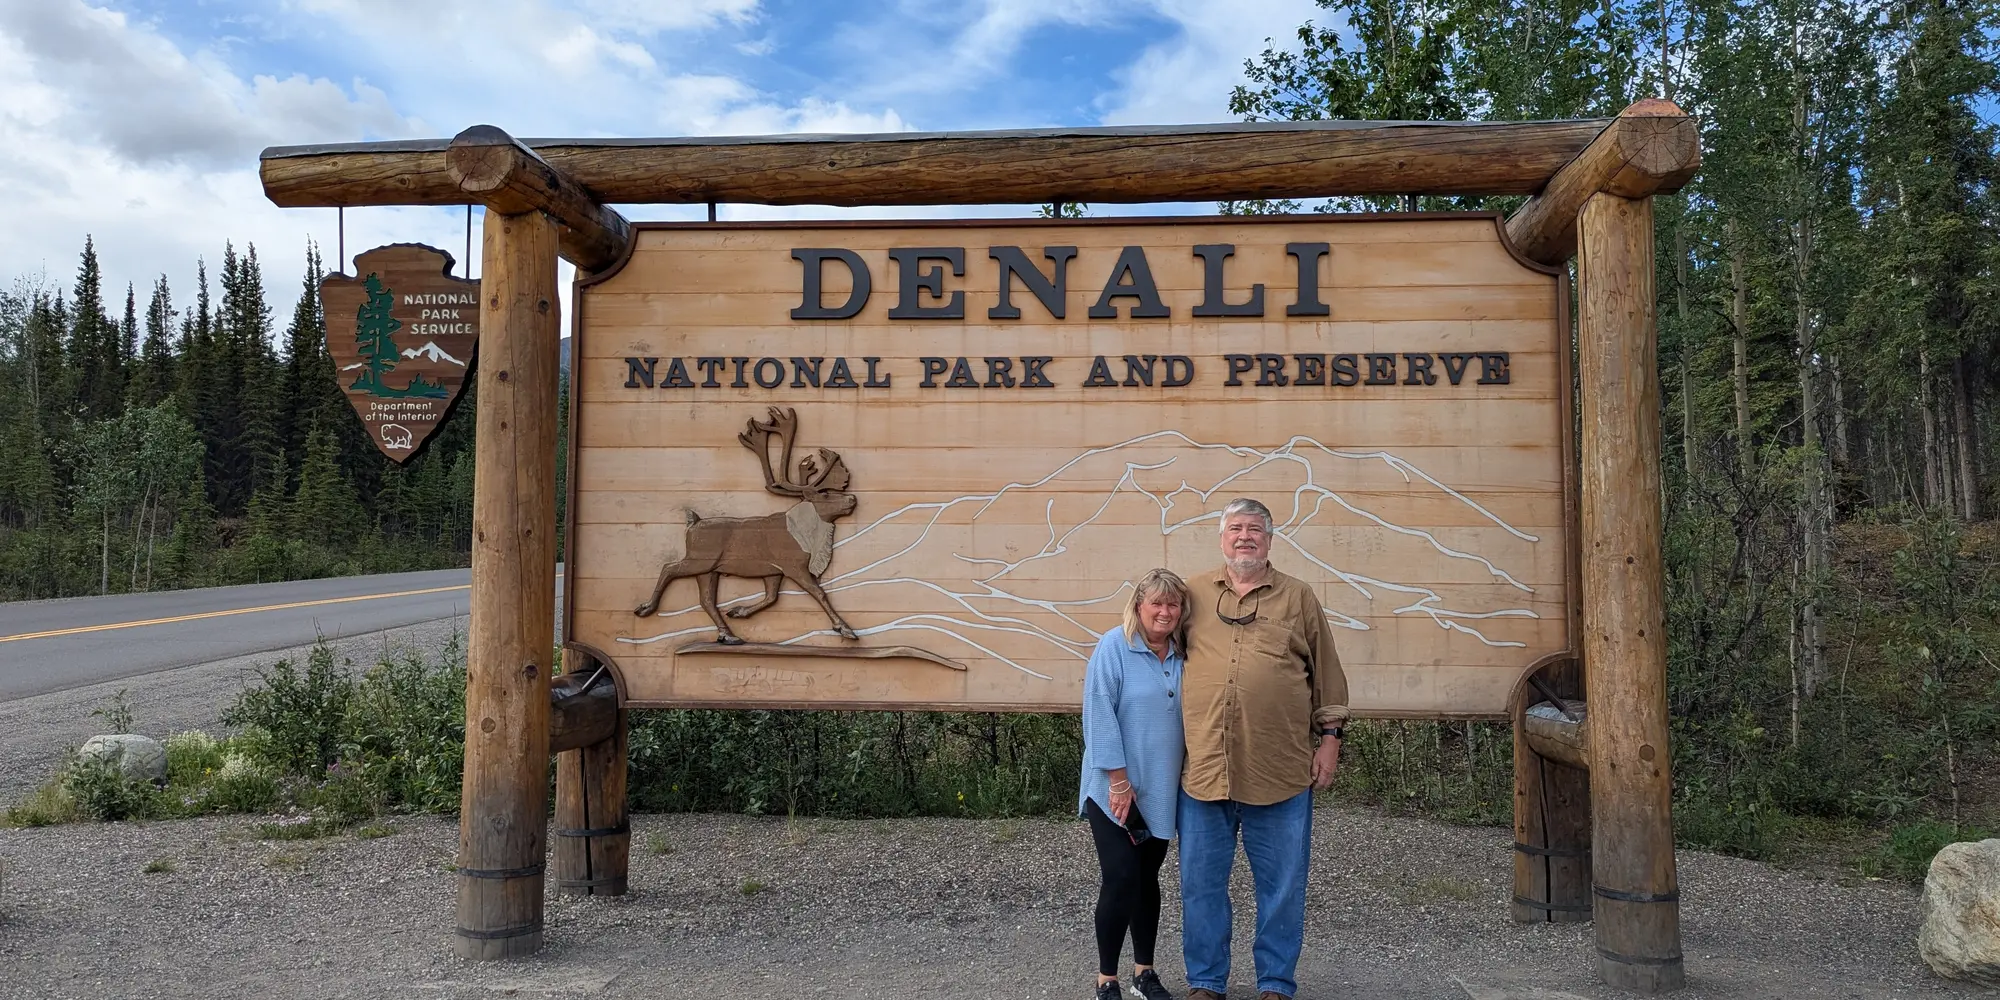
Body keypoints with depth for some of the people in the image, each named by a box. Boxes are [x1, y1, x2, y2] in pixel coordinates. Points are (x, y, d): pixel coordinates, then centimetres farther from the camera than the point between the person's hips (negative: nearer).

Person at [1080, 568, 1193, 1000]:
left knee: (1147, 879, 14)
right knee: (1121, 879, -7)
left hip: (1161, 790, 5)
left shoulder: (1182, 656, 5)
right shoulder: (1113, 648, -12)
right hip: (1115, 790, -5)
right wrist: (1119, 780, -17)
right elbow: (1099, 716, -16)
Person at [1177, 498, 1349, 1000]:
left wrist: (1330, 738, 4)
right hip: (1203, 768, 1)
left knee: (1282, 886, 9)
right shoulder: (1194, 593, 8)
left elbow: (1326, 674, 9)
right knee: (1201, 884, 9)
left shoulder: (1298, 597, 6)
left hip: (1281, 771, -1)